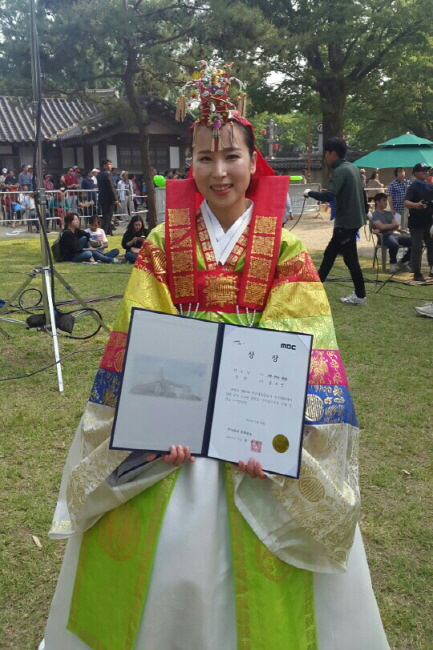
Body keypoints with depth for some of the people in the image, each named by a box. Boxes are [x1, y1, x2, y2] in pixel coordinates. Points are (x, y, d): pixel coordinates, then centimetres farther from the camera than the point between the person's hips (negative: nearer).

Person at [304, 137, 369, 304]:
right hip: (352, 219, 10)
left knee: (350, 259, 0)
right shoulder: (352, 168, 11)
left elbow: (328, 196, -30)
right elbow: (361, 192, 18)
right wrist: (364, 212, 27)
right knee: (329, 254, 13)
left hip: (346, 222, -10)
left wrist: (309, 193, -14)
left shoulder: (340, 171, -18)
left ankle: (359, 296, 9)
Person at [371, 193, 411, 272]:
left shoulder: (389, 213, 23)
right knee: (395, 244, -40)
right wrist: (392, 225, 5)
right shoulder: (374, 214, 3)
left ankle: (402, 262, 5)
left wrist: (385, 227, -6)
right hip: (384, 236, -7)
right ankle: (393, 263, -11)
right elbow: (381, 226, -12)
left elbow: (397, 225, 10)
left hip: (394, 234, 7)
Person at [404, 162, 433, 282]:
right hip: (416, 222, -7)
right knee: (417, 248, -3)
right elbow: (406, 203, -26)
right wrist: (416, 205, -45)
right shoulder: (412, 187, -11)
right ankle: (417, 273, 2)